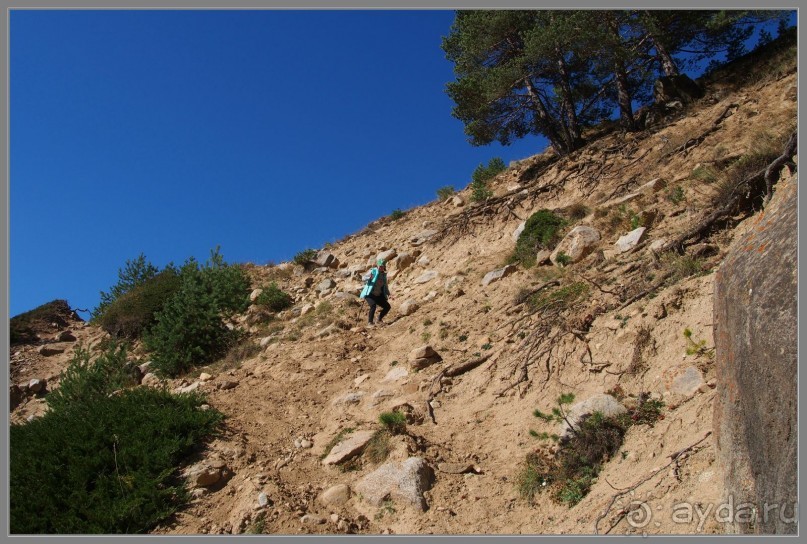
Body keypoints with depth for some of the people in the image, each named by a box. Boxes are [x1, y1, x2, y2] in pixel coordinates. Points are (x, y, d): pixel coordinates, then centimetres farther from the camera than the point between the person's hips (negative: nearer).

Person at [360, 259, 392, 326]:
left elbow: (385, 286, 15)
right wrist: (369, 277, -40)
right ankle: (370, 322, -16)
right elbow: (363, 277, -19)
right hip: (370, 294, -6)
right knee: (373, 305, -30)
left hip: (379, 295, 6)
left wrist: (388, 295, 2)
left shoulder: (384, 275, 8)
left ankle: (380, 319, 20)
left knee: (387, 307, -3)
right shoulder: (373, 271, -9)